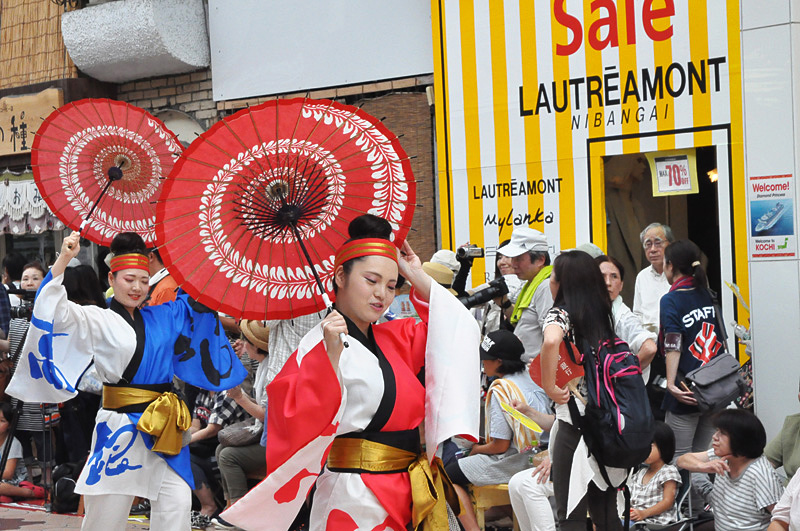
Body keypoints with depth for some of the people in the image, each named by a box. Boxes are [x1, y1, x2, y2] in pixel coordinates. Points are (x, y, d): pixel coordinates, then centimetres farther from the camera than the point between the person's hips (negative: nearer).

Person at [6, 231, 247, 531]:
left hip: (164, 425, 5)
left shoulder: (161, 318, 14)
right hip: (120, 424, -4)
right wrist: (63, 261, -24)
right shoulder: (99, 320, -1)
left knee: (177, 504, -4)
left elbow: (195, 302, 28)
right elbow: (58, 313, -16)